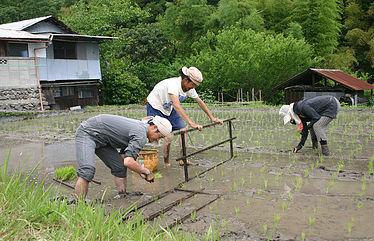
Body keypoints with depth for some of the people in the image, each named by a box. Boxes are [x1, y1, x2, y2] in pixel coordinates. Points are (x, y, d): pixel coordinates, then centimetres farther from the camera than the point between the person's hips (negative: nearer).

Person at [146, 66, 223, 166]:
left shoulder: (190, 88, -11)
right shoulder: (173, 84, -36)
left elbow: (200, 102, 0)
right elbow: (177, 106, -48)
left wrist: (212, 118, -1)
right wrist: (191, 123, -55)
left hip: (169, 108, 8)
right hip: (155, 107, -7)